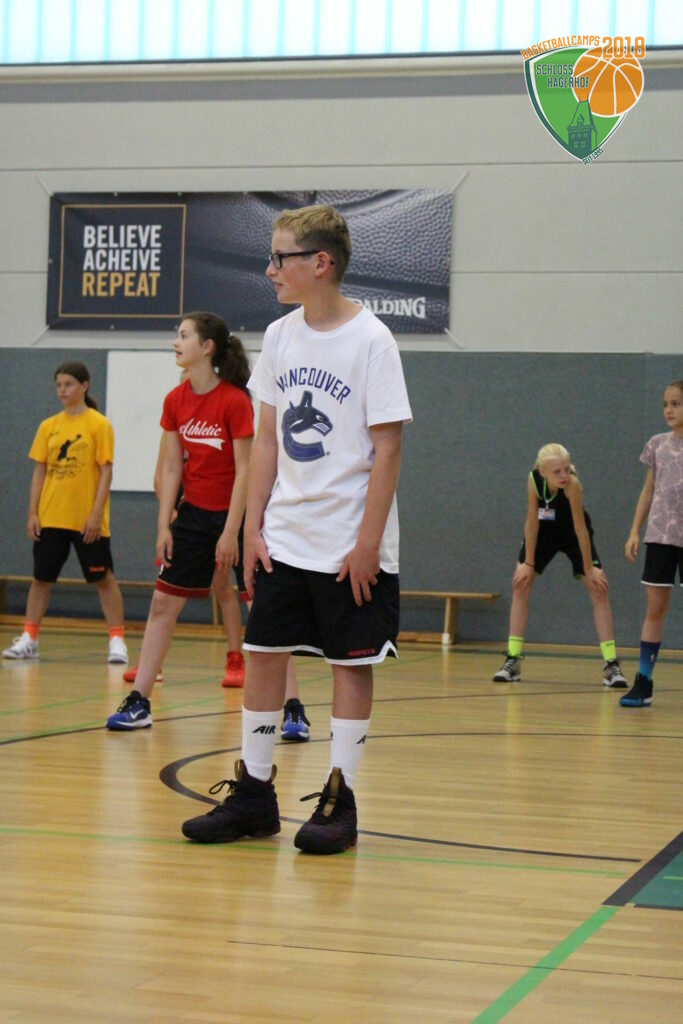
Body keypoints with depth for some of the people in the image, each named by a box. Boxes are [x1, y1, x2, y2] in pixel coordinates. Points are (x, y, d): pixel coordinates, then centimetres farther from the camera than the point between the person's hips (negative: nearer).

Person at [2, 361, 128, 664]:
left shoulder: (99, 424, -5)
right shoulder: (48, 426, 7)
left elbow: (105, 472, -7)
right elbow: (39, 471, 8)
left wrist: (96, 514, -14)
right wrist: (32, 513, 1)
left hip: (87, 519, -4)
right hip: (50, 517, 4)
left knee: (103, 577, 2)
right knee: (41, 577, 8)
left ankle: (117, 640, 7)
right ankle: (29, 639, 16)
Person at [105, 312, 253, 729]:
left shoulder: (235, 400, -17)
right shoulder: (176, 401, 1)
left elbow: (245, 470, -16)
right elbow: (171, 468, 5)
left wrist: (231, 532, -18)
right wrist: (164, 526, 1)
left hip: (236, 513, -6)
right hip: (194, 513, 6)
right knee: (162, 604, 5)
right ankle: (139, 702, 12)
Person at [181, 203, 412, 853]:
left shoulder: (370, 341, -11)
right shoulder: (280, 336, 6)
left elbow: (387, 447, -11)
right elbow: (268, 439, 11)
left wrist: (368, 542, -14)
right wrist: (253, 526, 6)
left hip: (349, 545, -6)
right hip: (283, 539, 6)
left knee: (351, 664, 2)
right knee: (262, 654, 6)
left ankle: (339, 800, 10)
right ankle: (253, 794, 16)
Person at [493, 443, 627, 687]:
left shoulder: (572, 484, -36)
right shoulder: (533, 479, -28)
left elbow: (580, 527, -29)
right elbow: (532, 521, -19)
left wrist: (589, 568, -23)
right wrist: (528, 563, -14)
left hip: (572, 534, -2)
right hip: (544, 531, 3)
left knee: (599, 588, -10)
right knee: (520, 583, -4)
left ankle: (611, 665, -7)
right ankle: (513, 660, 3)